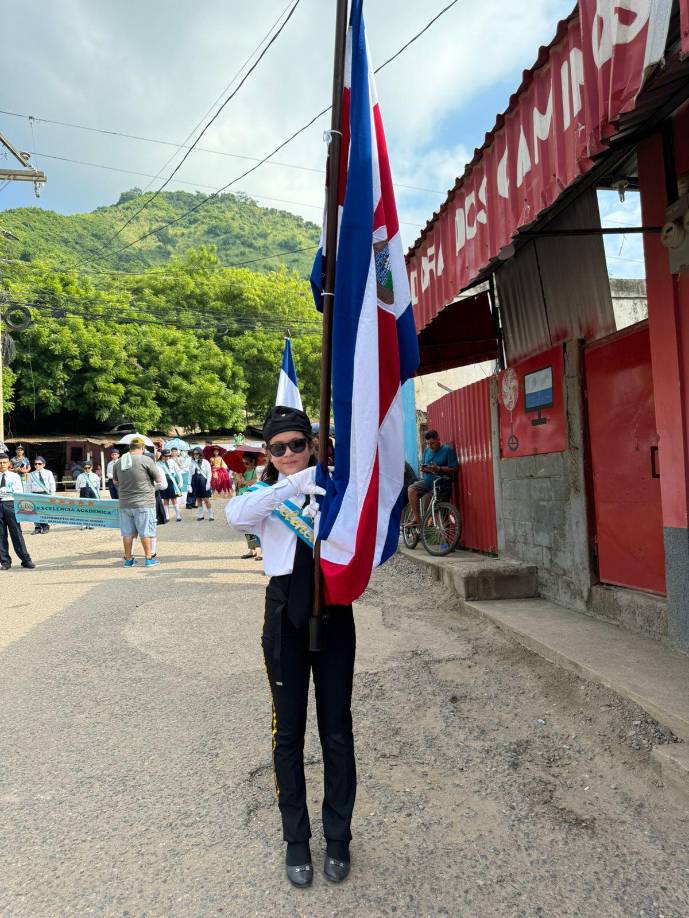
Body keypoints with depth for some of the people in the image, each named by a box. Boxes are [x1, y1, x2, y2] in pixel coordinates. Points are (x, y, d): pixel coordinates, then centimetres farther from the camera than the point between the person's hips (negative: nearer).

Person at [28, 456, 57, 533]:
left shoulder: (48, 473, 5)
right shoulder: (31, 474, 10)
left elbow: (52, 484, 4)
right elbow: (30, 485, 12)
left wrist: (52, 494, -1)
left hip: (45, 493, -2)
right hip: (35, 494, 2)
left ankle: (45, 527, 8)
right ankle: (37, 528, 4)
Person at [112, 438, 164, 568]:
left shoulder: (118, 462, 5)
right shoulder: (146, 460, -11)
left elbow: (115, 481, 20)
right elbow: (159, 480, -5)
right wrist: (156, 483, 15)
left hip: (124, 503, 5)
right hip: (143, 503, -4)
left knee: (127, 533, 12)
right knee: (145, 532, 4)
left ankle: (128, 559, 20)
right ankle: (149, 558, 11)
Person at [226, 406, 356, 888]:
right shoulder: (266, 494, 1)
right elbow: (235, 514, -22)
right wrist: (291, 486, -33)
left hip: (333, 612, 0)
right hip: (286, 616, 0)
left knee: (337, 729, 11)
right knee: (289, 730, 11)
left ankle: (338, 836, 32)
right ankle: (297, 838, 31)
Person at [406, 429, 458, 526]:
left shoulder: (448, 450, -5)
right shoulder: (427, 450, 13)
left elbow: (453, 469, -10)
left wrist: (438, 468, -22)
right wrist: (423, 469, -3)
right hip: (427, 480, 5)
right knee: (411, 489, -20)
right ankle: (416, 518, -20)